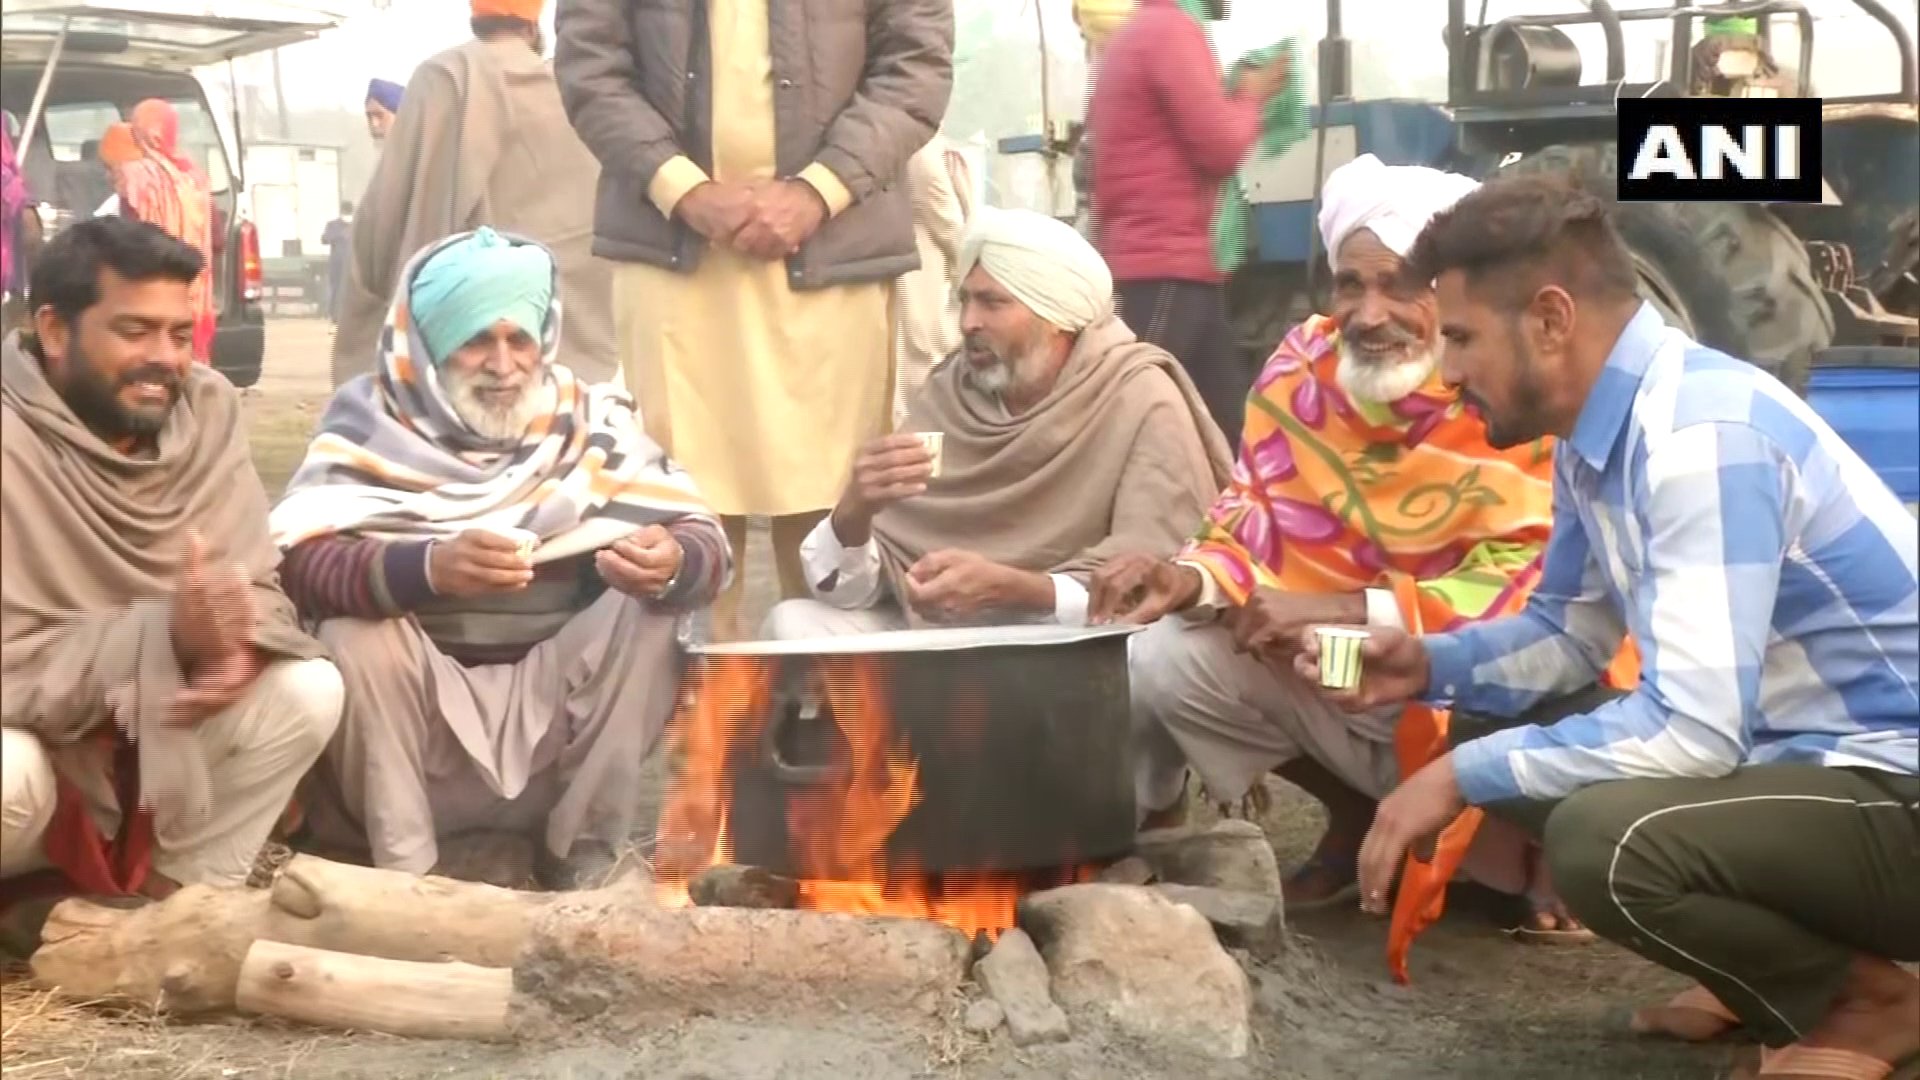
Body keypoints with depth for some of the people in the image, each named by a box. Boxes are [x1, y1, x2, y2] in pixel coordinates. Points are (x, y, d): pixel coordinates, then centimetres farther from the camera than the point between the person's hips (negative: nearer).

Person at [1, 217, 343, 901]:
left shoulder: (207, 409, -5)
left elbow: (255, 586, -3)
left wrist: (234, 647, -27)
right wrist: (168, 634, -36)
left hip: (150, 725, 6)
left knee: (307, 691, -12)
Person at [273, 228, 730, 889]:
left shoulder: (589, 418, 0)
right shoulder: (371, 419, -7)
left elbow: (706, 542, -8)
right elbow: (300, 562, -22)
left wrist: (672, 565, -34)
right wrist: (429, 567, -41)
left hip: (552, 701, 2)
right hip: (416, 703, -2)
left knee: (649, 613, -20)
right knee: (355, 635, -29)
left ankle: (580, 863, -8)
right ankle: (405, 876, -13)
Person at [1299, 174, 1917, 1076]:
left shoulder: (1703, 434, -26)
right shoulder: (1598, 431, 3)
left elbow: (1690, 729, -32)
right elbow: (1570, 633, 18)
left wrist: (1463, 777, -22)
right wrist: (1430, 665, 0)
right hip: (1784, 746, 9)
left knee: (1604, 838, -32)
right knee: (1493, 729, 8)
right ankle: (1778, 962, 13)